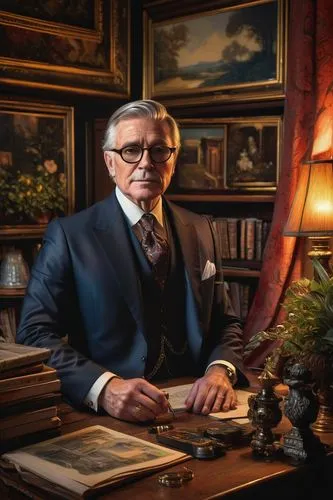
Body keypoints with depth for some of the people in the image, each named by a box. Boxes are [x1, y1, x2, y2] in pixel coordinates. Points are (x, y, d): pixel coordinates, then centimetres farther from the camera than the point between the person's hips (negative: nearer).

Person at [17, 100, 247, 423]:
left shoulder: (200, 231, 11)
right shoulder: (68, 235, -4)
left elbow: (225, 323, 14)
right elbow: (35, 335, -9)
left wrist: (220, 371, -8)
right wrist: (104, 388, -26)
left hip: (191, 408, 3)